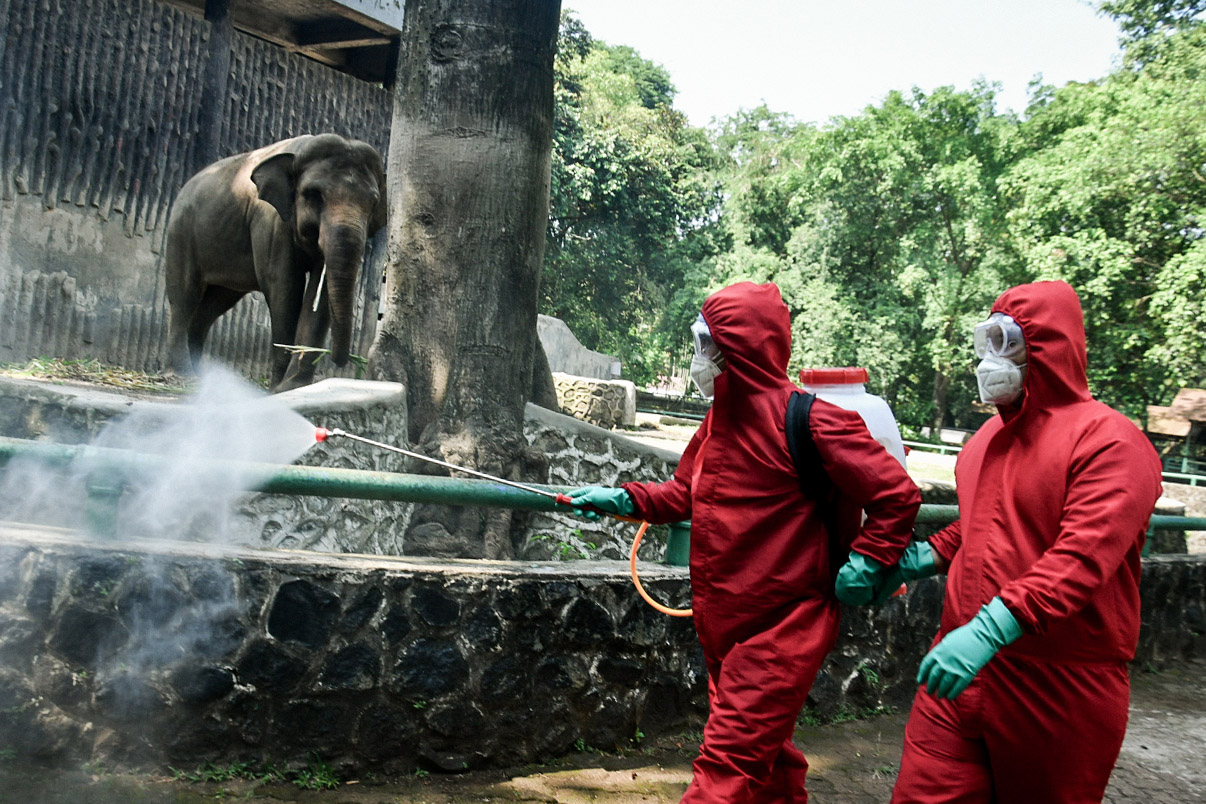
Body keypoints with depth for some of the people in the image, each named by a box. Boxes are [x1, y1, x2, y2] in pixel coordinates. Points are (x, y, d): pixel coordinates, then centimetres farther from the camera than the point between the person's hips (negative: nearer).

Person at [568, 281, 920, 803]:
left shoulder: (808, 421, -19)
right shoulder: (720, 419, 7)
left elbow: (897, 495, -14)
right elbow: (684, 495, 16)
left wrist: (866, 562, -16)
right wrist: (621, 499, 4)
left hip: (781, 627, -8)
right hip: (725, 625, 8)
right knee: (763, 756, 23)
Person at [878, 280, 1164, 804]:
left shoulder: (1109, 440, -11)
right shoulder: (987, 437, 13)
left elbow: (1083, 558, -24)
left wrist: (990, 628, -34)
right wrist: (912, 562, 10)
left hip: (1057, 685, -6)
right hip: (962, 664, 6)